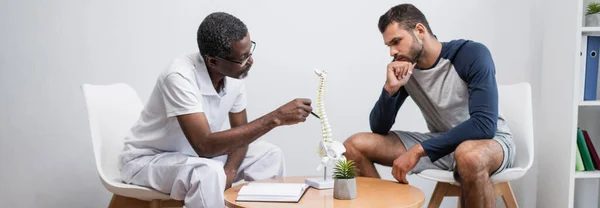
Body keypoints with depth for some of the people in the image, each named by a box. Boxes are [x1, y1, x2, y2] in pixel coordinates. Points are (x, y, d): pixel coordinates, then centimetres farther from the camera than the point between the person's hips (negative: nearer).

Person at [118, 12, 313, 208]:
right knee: (209, 173, -35)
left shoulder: (234, 74, -11)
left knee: (270, 155, -5)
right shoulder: (180, 76, -32)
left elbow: (240, 132, 1)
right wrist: (276, 118, -38)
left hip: (196, 155, 7)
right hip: (148, 160, -7)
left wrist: (229, 170, -20)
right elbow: (205, 145, -38)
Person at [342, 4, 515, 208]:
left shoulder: (473, 54, -20)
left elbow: (484, 125, -30)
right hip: (440, 143, 5)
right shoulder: (403, 69, -5)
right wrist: (391, 87, -21)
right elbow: (379, 128, -3)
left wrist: (418, 150, -33)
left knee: (469, 156, -43)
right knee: (354, 146, -7)